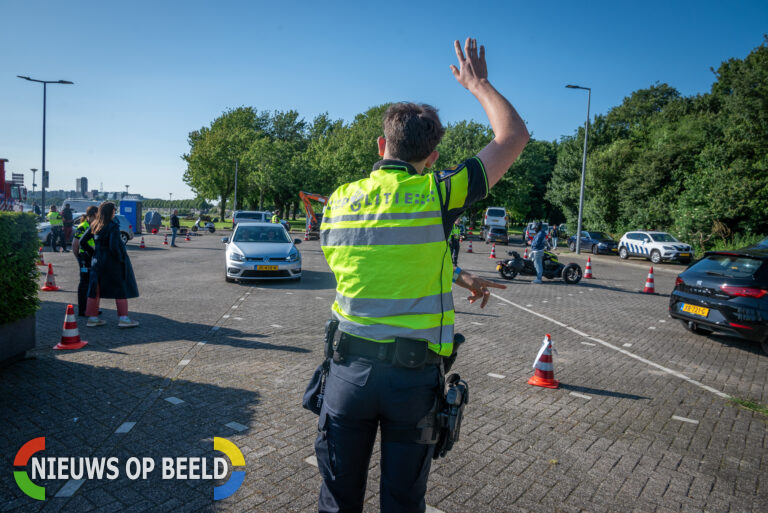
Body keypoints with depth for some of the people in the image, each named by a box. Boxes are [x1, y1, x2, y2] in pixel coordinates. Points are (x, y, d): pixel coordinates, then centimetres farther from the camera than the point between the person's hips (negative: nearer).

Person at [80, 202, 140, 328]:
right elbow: (114, 247, -25)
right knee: (121, 288, 4)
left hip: (98, 260, 7)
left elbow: (82, 241, 8)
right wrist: (121, 259, -12)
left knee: (96, 288, 13)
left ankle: (92, 317, 20)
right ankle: (123, 318, 6)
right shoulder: (113, 226, -17)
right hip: (112, 261, -7)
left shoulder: (94, 226, 4)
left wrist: (93, 253, 14)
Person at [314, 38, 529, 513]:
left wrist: (456, 277, 16)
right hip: (414, 373, -2)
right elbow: (514, 136, -1)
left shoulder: (339, 201, 0)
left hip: (350, 367, 3)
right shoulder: (436, 193, -12)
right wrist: (478, 83, 12)